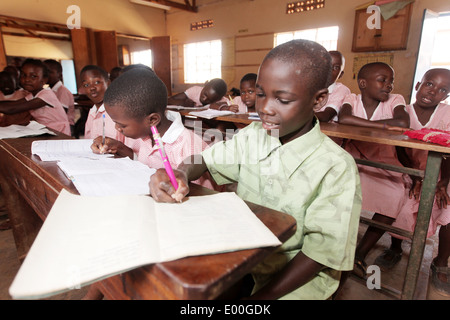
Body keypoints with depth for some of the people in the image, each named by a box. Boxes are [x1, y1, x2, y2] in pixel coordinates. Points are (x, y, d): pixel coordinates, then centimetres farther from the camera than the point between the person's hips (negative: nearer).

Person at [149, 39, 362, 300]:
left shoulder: (337, 169, -20)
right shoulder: (253, 136, -4)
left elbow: (320, 254, -16)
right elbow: (206, 159, 4)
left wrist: (260, 296, -22)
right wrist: (180, 174, -20)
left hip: (300, 276, -4)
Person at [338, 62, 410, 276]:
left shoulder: (394, 100, -4)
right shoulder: (352, 99, -6)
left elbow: (403, 123, -26)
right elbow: (343, 118, -29)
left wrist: (359, 124, -22)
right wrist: (383, 124, -24)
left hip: (383, 163, 1)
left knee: (394, 198, -17)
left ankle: (361, 252, 2)